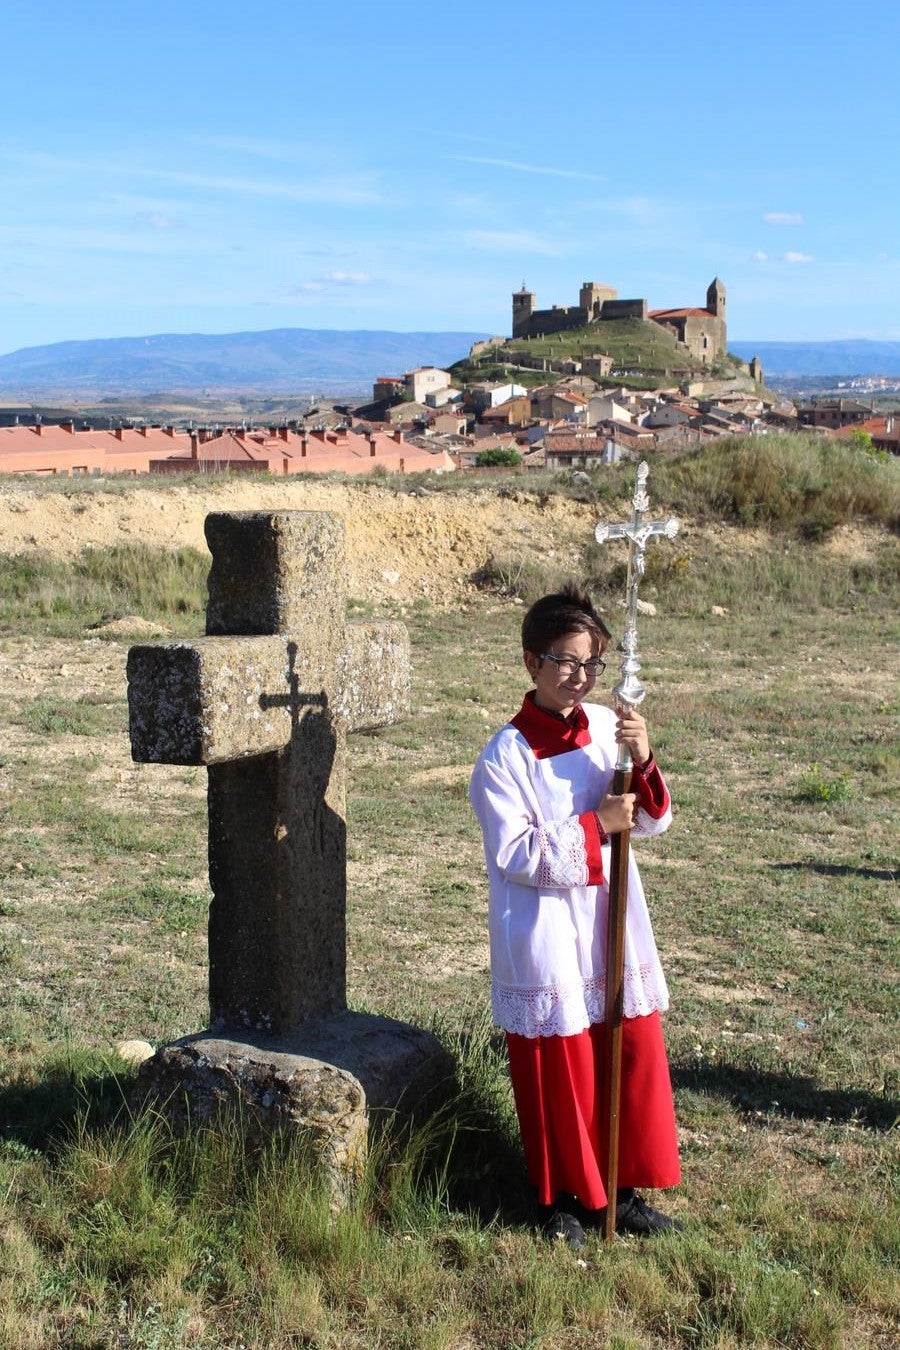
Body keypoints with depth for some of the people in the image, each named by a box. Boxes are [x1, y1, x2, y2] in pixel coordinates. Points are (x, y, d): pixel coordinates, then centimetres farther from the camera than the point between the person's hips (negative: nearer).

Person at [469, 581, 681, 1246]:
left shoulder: (608, 728, 1)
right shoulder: (504, 756, -13)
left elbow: (653, 820, 3)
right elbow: (515, 854, -17)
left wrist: (642, 760, -16)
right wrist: (596, 826, -20)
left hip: (615, 929, 5)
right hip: (546, 937, -5)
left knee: (634, 1057, 11)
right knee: (560, 1067, 7)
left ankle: (623, 1189, 28)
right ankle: (564, 1198, 27)